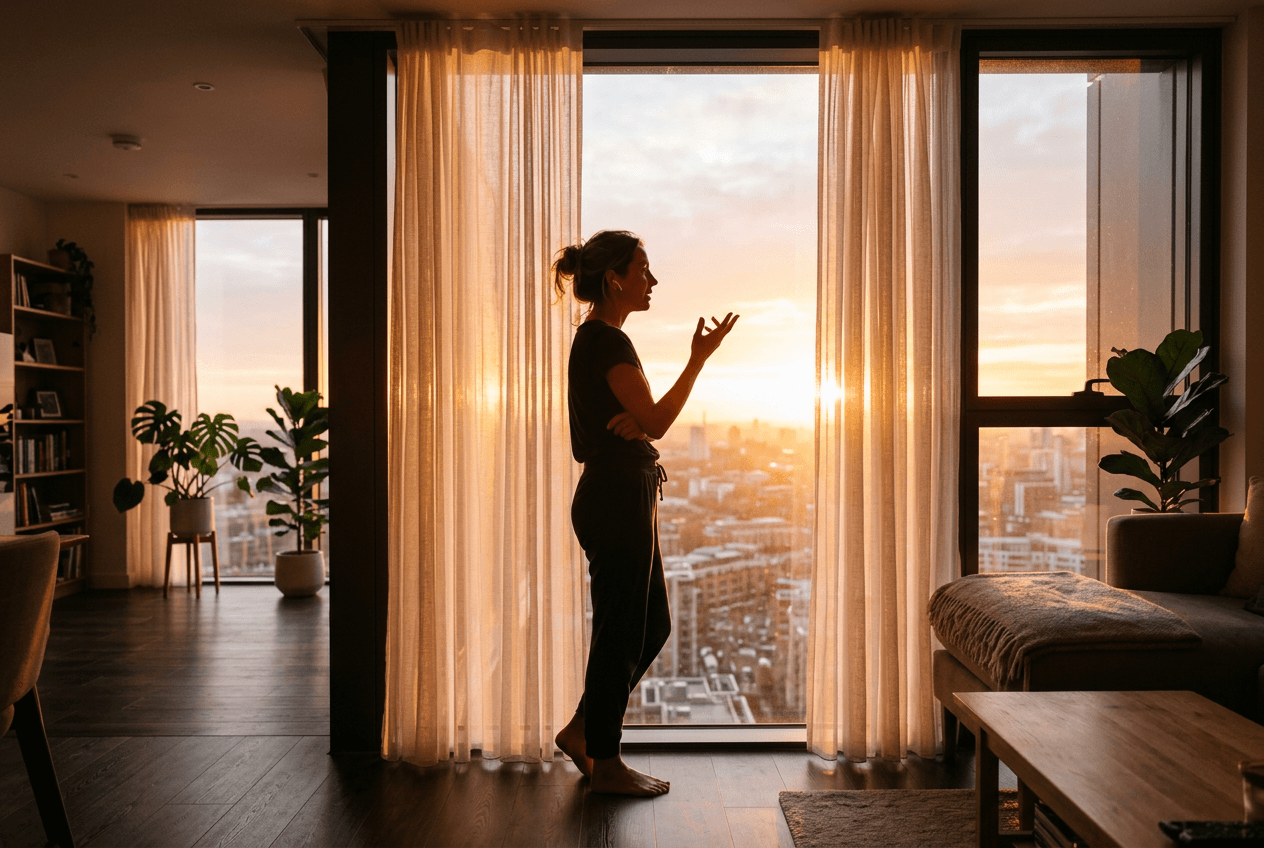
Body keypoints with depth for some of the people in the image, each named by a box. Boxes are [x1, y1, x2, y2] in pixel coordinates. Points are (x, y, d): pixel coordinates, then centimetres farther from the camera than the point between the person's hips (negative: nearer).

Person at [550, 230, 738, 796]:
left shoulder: (598, 339, 16)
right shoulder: (606, 341, -14)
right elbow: (656, 422, -17)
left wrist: (631, 417, -4)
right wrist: (700, 358, -13)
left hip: (621, 497, 10)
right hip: (616, 499, -10)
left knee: (652, 624, 17)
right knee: (621, 629, 2)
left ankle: (582, 730, 29)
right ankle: (605, 762, 18)